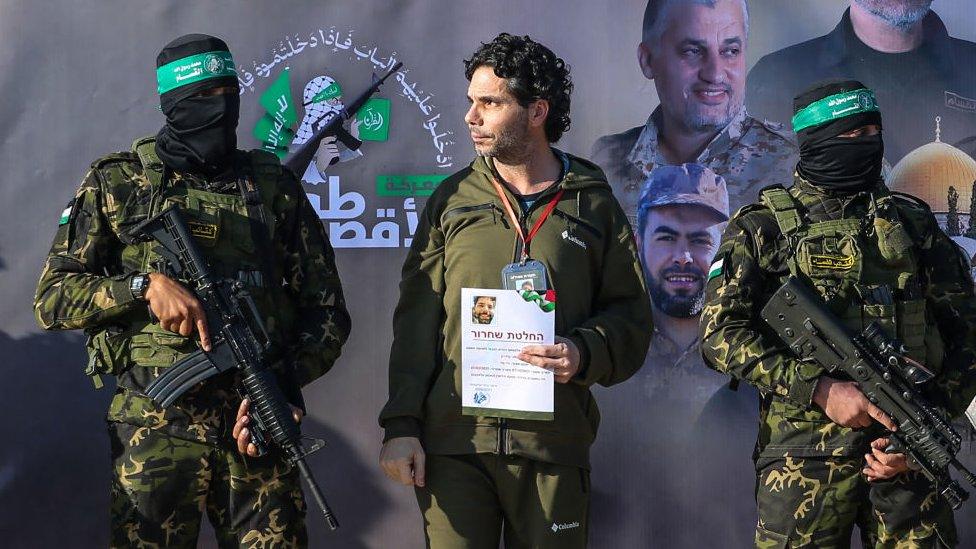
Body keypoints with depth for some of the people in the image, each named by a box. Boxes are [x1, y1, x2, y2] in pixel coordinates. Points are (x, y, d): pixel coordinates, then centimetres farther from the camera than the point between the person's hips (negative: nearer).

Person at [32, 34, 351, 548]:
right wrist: (146, 285, -13)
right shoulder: (117, 182, 5)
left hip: (256, 425, 1)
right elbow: (52, 299, 3)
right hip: (155, 429, -1)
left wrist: (283, 385, -8)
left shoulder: (273, 184, 9)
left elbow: (326, 311, 9)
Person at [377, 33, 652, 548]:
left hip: (553, 447, 0)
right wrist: (401, 425, -1)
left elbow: (630, 319, 7)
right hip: (452, 442, 1)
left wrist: (584, 353, -14)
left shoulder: (594, 206, 8)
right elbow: (416, 320, 7)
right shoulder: (452, 200, 11)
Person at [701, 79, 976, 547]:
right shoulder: (762, 227, 4)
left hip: (908, 452, 2)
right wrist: (820, 389, -15)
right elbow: (720, 331, -5)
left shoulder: (912, 222, 12)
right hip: (805, 461, -2)